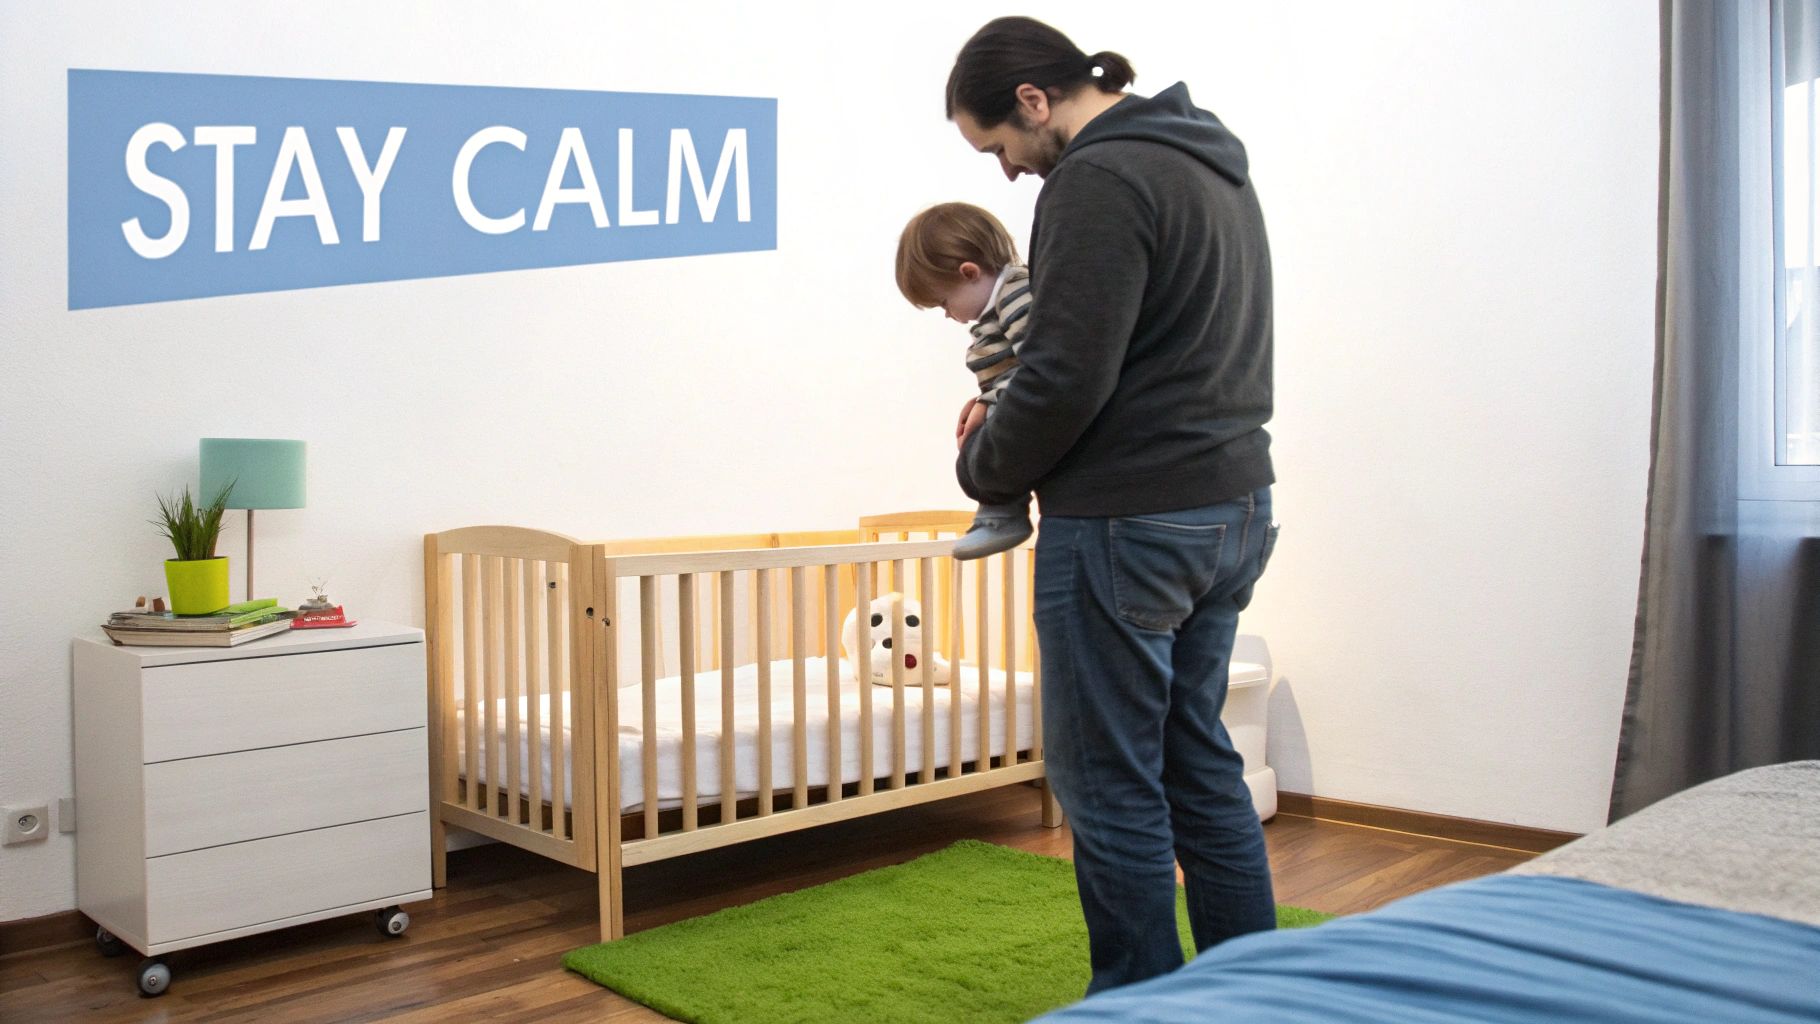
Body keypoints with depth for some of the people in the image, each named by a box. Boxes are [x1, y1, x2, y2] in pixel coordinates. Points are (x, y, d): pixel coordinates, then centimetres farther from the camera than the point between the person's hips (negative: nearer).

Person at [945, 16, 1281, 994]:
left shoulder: (1099, 181, -15)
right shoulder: (1213, 164, 16)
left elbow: (1065, 379, -21)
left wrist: (982, 465, -2)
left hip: (1127, 527, -10)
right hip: (1233, 510, 10)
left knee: (1110, 784, 1)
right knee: (1199, 763, 17)